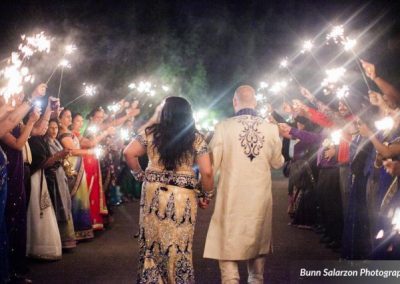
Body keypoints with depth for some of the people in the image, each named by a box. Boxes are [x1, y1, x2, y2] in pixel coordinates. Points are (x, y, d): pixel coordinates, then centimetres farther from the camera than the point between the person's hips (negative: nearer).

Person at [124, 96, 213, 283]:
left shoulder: (151, 133, 2)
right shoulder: (196, 138, -1)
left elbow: (128, 153, -3)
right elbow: (207, 172, -7)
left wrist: (140, 174, 10)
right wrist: (207, 195, 7)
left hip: (153, 193, 1)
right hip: (183, 197, -1)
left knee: (152, 242, 12)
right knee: (180, 247, 9)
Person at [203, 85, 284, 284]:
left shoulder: (223, 127, -11)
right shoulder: (271, 129, -3)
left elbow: (211, 166, -7)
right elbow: (277, 163, 11)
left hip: (232, 200, -3)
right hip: (260, 199, 3)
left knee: (228, 250, 4)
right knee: (257, 247, 19)